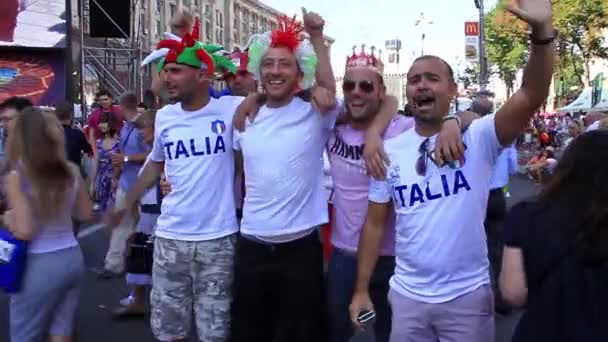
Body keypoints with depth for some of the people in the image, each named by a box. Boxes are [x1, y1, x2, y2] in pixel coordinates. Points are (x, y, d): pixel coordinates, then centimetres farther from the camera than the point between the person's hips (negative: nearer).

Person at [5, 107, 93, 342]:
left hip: (40, 265, -5)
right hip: (73, 258, 5)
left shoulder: (16, 178, -15)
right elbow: (85, 214, 10)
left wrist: (8, 219, 0)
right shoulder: (72, 171, 0)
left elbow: (24, 231, -19)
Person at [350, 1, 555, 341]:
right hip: (407, 295, 2)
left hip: (468, 295, -2)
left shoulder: (477, 138, -9)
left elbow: (531, 97, -25)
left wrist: (542, 31, -38)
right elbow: (375, 224, 4)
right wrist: (361, 289, 4)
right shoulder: (390, 151, -1)